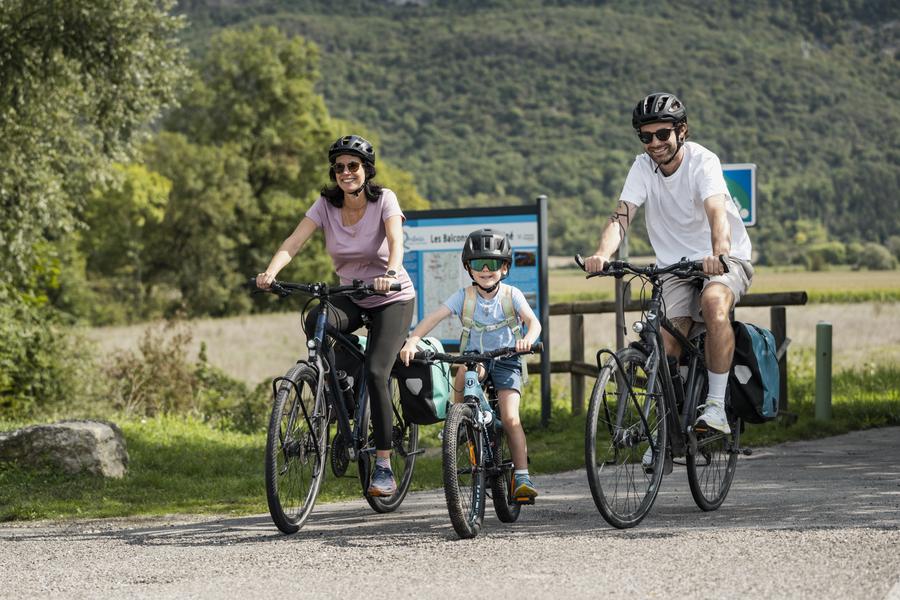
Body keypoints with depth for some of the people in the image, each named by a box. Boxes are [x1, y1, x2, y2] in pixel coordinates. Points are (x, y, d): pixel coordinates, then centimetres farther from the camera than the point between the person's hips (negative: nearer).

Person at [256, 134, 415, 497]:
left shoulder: (384, 200, -14)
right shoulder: (326, 205, -5)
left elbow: (396, 240, -31)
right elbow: (294, 242, -17)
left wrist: (392, 273, -52)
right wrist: (270, 272, -36)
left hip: (392, 299, -3)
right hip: (351, 298, 3)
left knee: (375, 373, -22)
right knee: (316, 323, -32)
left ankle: (384, 468, -15)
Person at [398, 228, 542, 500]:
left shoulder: (511, 295, -5)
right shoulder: (464, 296, -4)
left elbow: (533, 320, -18)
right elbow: (433, 317, -15)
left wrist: (528, 339, -42)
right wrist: (412, 341, -31)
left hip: (505, 361, -1)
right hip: (473, 356, 1)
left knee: (510, 418, -17)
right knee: (467, 370, -37)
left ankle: (522, 476, -12)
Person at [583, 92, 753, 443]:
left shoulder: (702, 161, -18)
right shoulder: (643, 167, -7)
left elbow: (716, 213, -35)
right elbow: (621, 216, -20)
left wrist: (719, 254, -56)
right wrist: (602, 254, -40)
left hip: (725, 260, -4)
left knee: (714, 302, -35)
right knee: (668, 346, -10)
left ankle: (716, 406, -29)